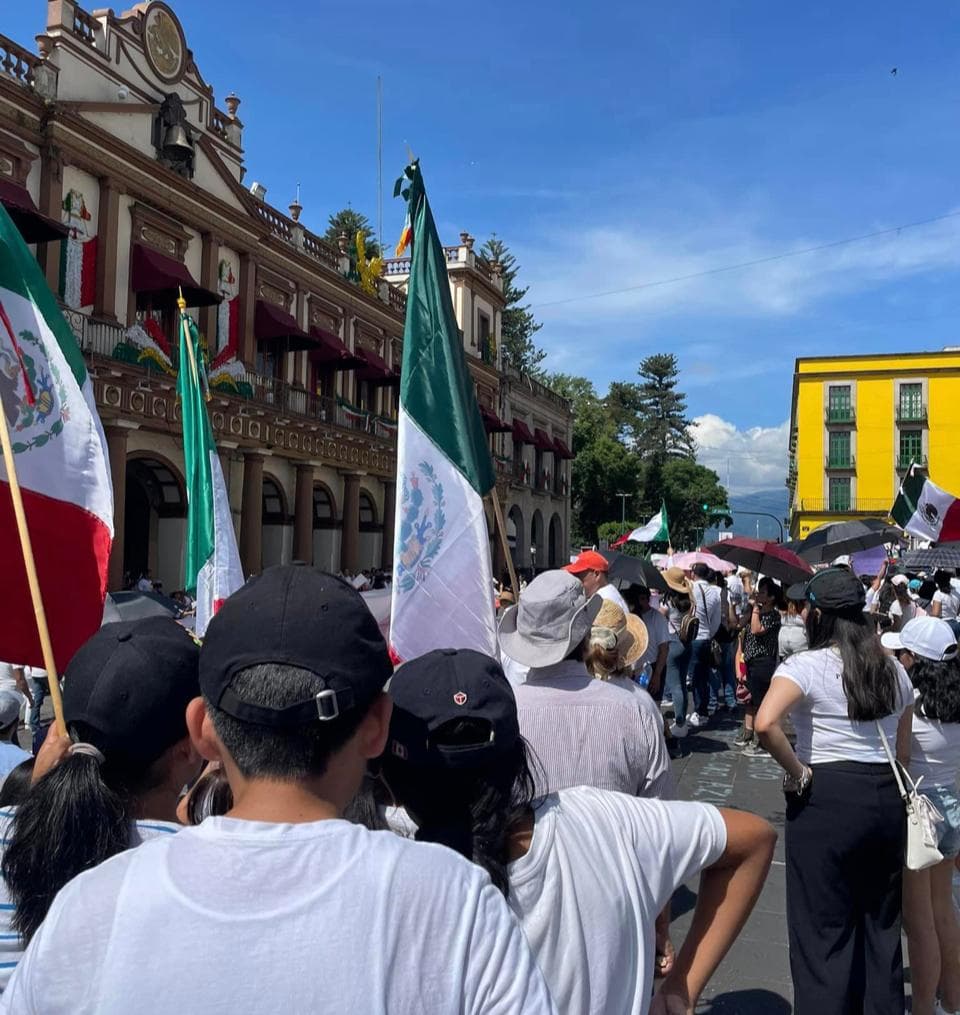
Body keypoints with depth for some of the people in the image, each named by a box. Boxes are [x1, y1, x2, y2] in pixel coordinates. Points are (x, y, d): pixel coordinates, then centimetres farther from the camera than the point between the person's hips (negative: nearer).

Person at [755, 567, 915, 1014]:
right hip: (887, 799, 6)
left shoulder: (805, 665, -13)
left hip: (825, 798, -6)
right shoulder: (894, 670, 7)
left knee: (824, 930, 7)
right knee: (881, 924, 20)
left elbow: (765, 723, -30)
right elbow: (903, 751, 13)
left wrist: (798, 773, -17)